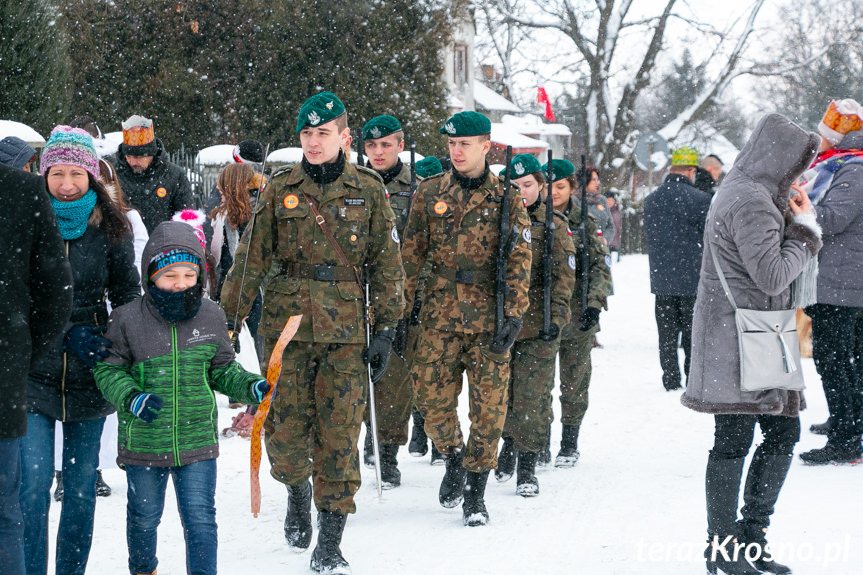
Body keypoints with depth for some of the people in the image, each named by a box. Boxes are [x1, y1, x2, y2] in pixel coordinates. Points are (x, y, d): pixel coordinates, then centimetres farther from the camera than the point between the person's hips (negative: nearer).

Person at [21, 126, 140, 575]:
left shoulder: (110, 229, 4)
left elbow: (127, 294, 12)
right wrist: (65, 334, -14)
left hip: (89, 373, 2)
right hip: (33, 372, -2)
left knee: (82, 488, 7)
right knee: (33, 485, -10)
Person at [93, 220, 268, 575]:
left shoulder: (211, 317, -1)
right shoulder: (128, 320, -10)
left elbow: (222, 370, 10)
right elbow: (109, 369, -4)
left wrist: (251, 387, -6)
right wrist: (130, 398, -21)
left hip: (197, 441, 0)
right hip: (143, 443, 0)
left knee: (200, 520, -2)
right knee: (144, 517, 18)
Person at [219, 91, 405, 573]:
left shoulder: (368, 190, 5)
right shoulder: (281, 189, 7)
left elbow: (387, 263, 6)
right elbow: (252, 257, 8)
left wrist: (386, 329, 0)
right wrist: (227, 319, 4)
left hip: (345, 329, -1)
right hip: (287, 323, 1)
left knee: (339, 434, -4)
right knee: (285, 432, -2)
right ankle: (297, 489, 32)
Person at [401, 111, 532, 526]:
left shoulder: (506, 198, 2)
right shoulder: (430, 193, 7)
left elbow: (519, 261, -1)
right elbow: (412, 253, 9)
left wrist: (514, 316, -10)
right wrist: (400, 308, 3)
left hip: (488, 316, -1)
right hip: (439, 314, 2)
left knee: (489, 406, -1)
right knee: (431, 398, -3)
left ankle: (475, 493, 11)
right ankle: (454, 456, 26)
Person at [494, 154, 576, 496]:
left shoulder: (554, 225, 2)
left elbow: (563, 276, -2)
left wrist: (556, 318, -13)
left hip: (537, 326, -3)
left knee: (532, 396, -4)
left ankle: (527, 466, 4)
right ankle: (510, 441, 34)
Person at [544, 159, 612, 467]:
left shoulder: (585, 224, 3)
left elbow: (601, 267, -2)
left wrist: (594, 305, -14)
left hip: (576, 315, -1)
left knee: (574, 382, 3)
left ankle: (569, 444, 14)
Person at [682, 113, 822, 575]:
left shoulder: (743, 193, 16)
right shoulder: (751, 202, -17)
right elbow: (772, 275, -22)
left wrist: (797, 224, 8)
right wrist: (805, 234, -8)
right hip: (737, 341, -10)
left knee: (784, 431, 11)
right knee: (734, 441, -4)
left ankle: (751, 536, 17)